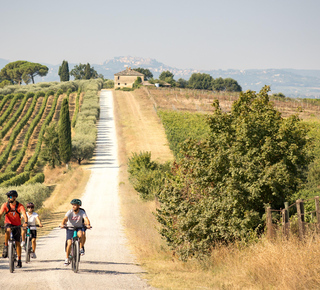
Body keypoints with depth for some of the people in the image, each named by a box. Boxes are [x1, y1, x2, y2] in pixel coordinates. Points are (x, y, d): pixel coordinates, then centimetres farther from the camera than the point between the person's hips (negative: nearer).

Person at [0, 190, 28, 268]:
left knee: (17, 243, 1)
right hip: (8, 223, 0)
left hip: (17, 226, 0)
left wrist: (26, 222, -49)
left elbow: (24, 215, -28)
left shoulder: (20, 206, -15)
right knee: (8, 230, -37)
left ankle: (19, 260, 11)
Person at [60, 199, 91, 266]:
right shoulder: (70, 212, -17)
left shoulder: (82, 212, -16)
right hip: (70, 228, 0)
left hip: (78, 228, 0)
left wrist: (88, 224, -53)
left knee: (80, 234, -36)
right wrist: (62, 224, -53)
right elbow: (65, 218, -32)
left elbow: (86, 219, -31)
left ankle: (81, 248, -14)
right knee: (69, 243, -14)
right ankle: (67, 259, 3)